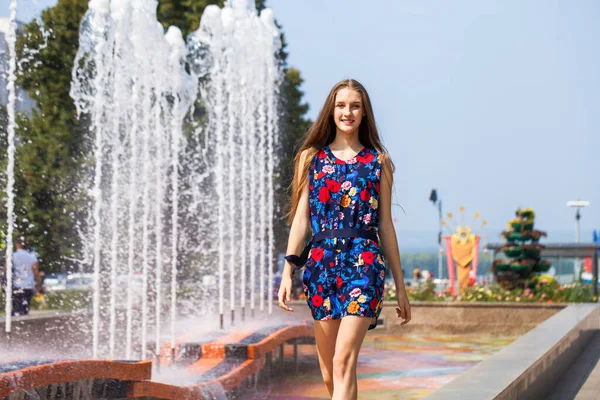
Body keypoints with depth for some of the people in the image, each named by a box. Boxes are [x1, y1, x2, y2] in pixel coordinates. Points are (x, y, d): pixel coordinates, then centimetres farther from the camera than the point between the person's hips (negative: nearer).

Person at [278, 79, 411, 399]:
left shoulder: (379, 161, 9)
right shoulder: (311, 157, 11)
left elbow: (385, 225, 10)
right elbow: (301, 218, 7)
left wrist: (400, 286, 8)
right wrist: (287, 271, -3)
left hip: (364, 263, -2)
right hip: (321, 262, 2)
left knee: (344, 363, -15)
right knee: (328, 370, 7)